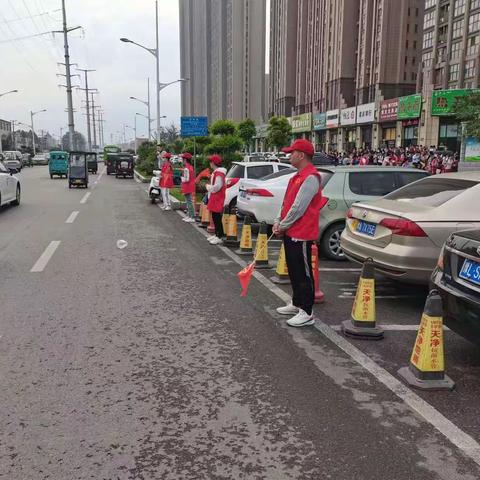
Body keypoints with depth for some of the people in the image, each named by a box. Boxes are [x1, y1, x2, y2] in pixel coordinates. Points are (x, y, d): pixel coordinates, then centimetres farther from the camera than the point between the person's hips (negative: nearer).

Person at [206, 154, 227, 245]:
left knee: (217, 218, -9)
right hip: (214, 199, 11)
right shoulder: (216, 172, 16)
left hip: (218, 199, -11)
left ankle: (220, 237, -6)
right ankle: (217, 234, 25)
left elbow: (217, 187, -25)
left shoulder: (219, 173, -18)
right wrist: (209, 187, 12)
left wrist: (208, 187, -10)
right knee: (215, 217, 16)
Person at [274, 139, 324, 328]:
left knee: (303, 273, -5)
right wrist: (279, 222, 8)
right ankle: (296, 304, 31)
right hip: (290, 232, 10)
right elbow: (287, 202, 19)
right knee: (293, 270, 18)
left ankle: (306, 313, 1)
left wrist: (283, 226, -11)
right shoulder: (298, 176, 16)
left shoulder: (311, 177, -17)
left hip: (301, 234, -10)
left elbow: (298, 207, -21)